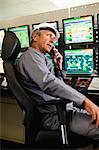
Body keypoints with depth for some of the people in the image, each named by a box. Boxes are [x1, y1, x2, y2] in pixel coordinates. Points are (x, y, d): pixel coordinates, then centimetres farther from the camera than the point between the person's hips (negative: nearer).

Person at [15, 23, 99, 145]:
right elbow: (49, 83, -26)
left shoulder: (41, 59, 23)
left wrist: (58, 67, 10)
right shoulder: (30, 56, -9)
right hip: (55, 115, -10)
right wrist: (84, 101, -28)